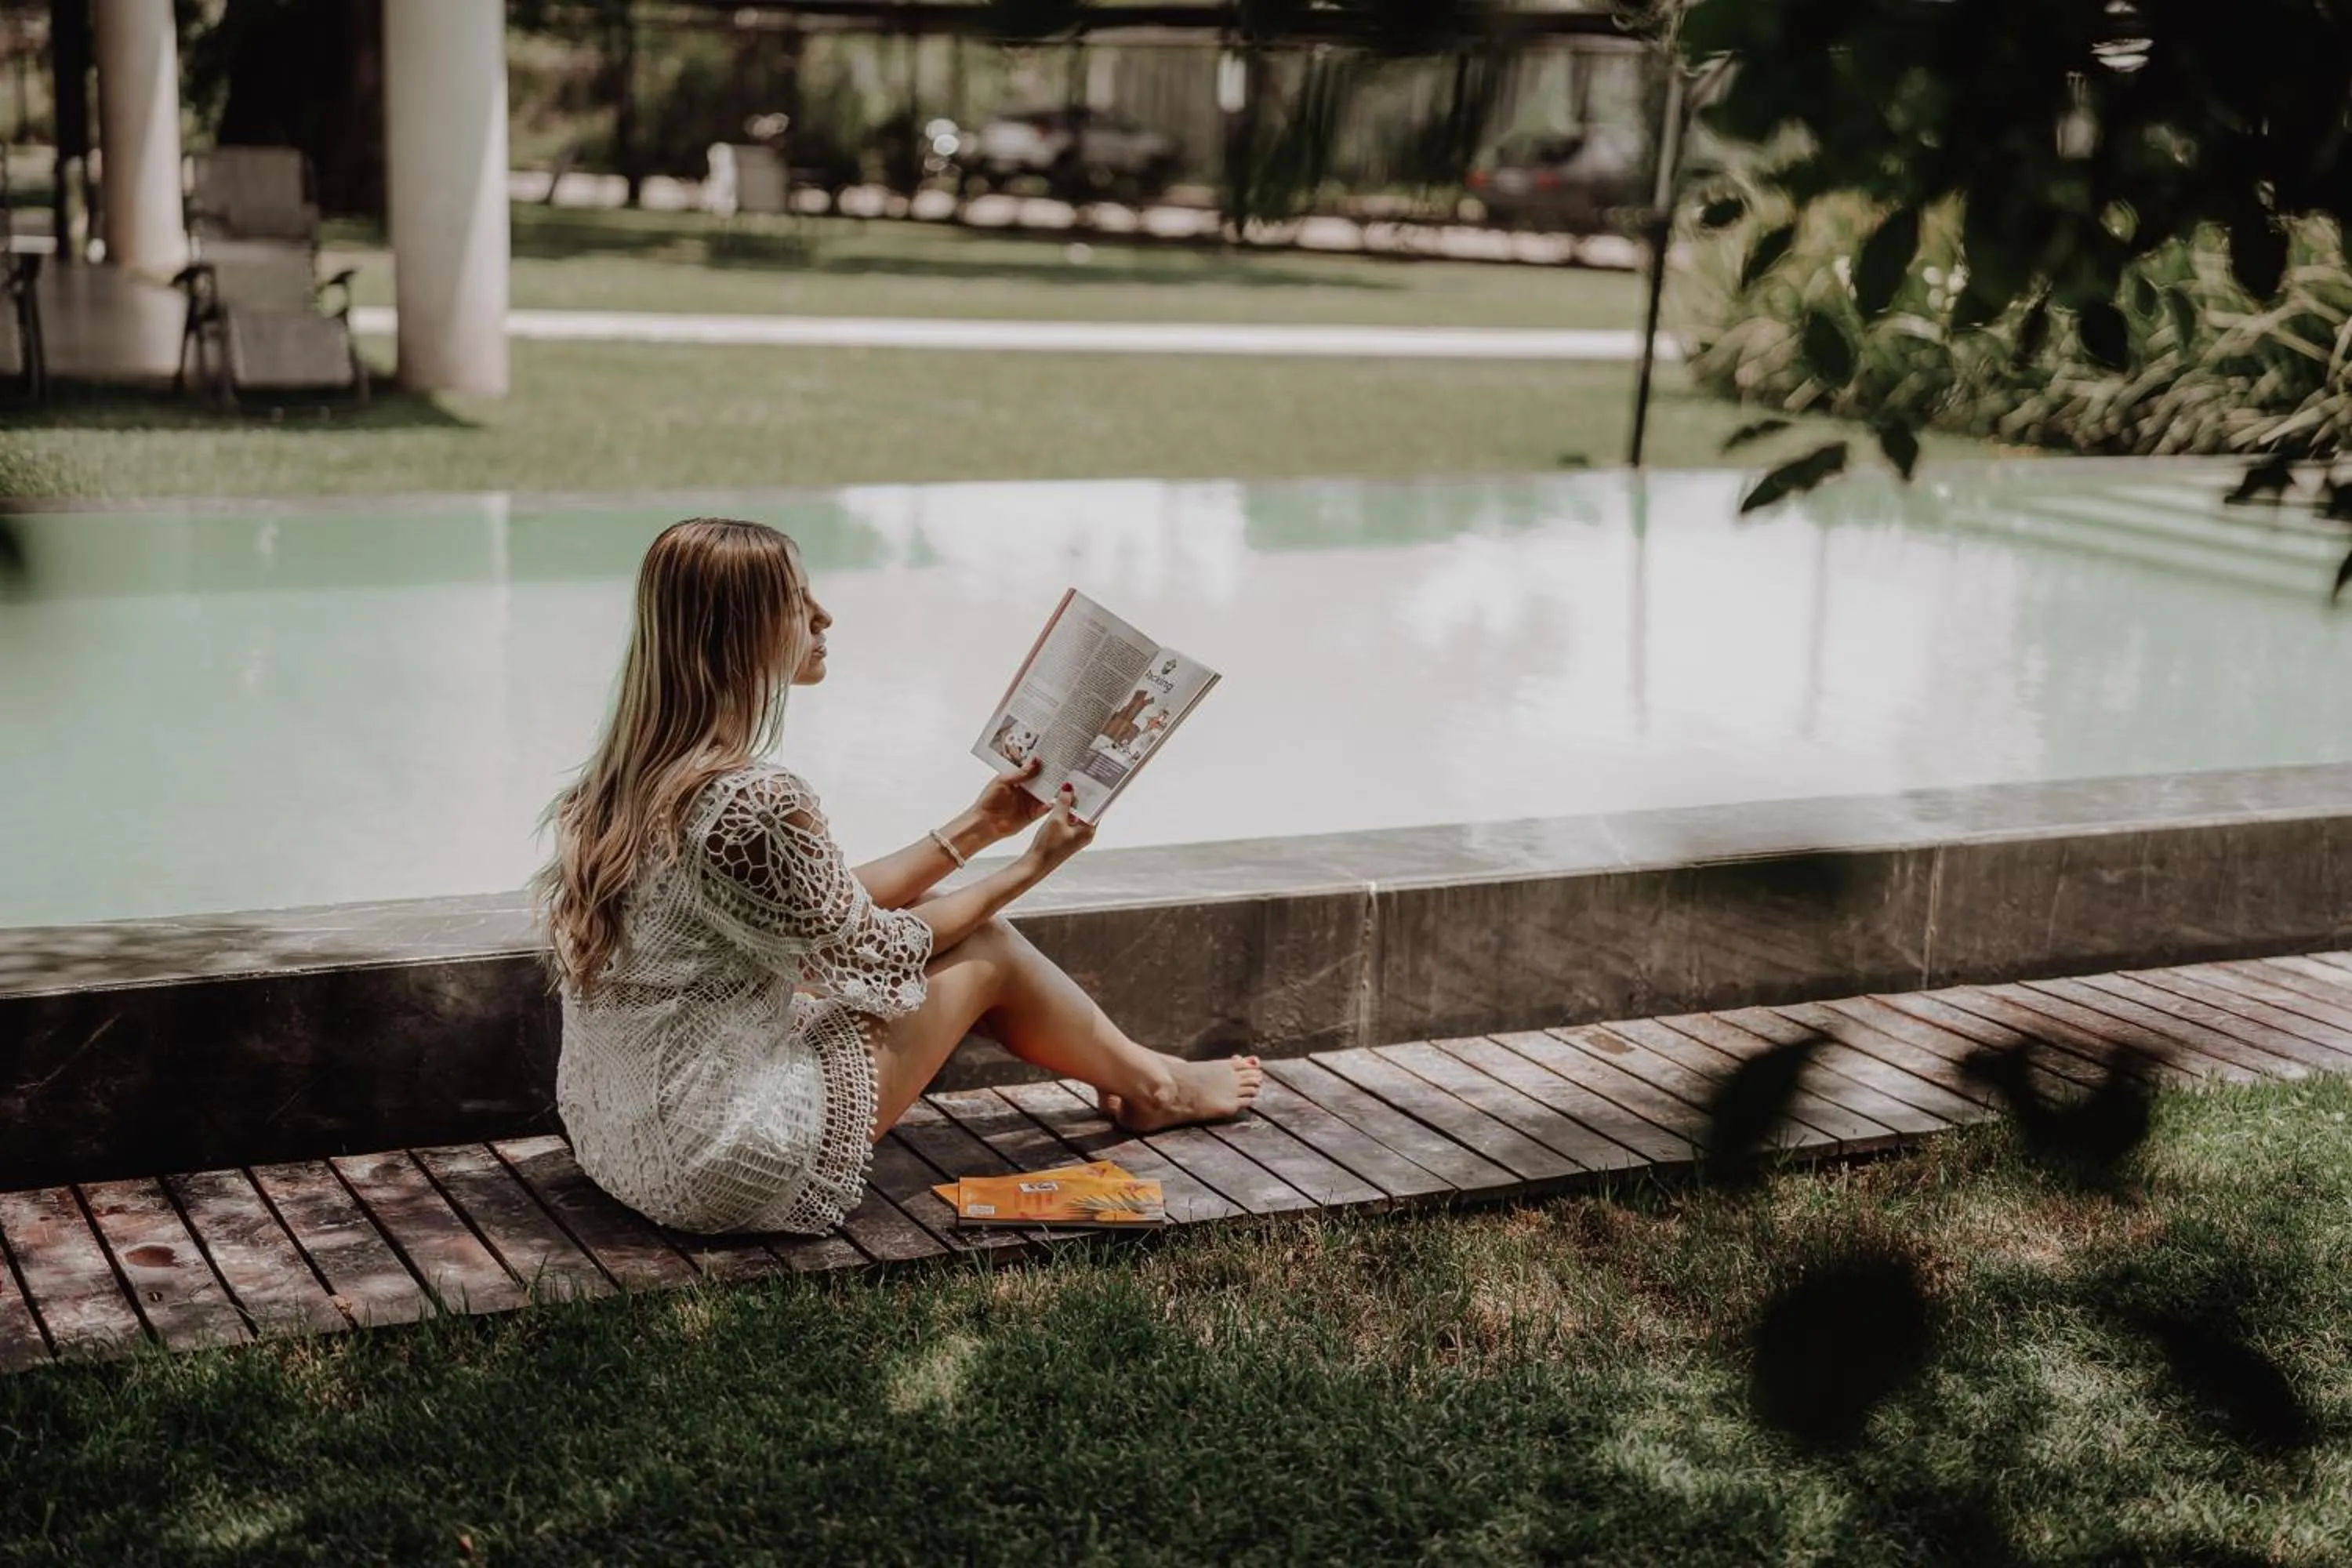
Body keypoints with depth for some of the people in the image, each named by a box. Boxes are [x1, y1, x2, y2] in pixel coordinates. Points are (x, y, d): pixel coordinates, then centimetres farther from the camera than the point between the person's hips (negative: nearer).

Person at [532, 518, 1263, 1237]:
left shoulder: (626, 781, 3)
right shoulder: (757, 804, -25)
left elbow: (831, 910, 11)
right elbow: (872, 953, -7)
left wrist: (978, 826, 17)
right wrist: (1028, 867, 7)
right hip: (730, 1169, -8)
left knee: (934, 914, 18)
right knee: (984, 948, 8)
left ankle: (1129, 1073, 36)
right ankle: (1148, 1086, 34)